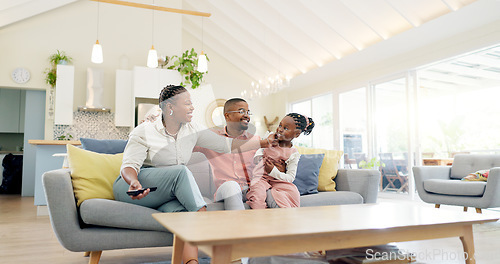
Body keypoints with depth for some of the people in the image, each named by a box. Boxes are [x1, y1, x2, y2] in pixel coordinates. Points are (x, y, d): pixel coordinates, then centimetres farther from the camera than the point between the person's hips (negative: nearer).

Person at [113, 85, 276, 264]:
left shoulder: (192, 131, 5)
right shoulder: (144, 132, -7)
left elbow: (227, 144, 5)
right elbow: (129, 165, -15)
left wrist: (263, 143, 0)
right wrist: (134, 182, -38)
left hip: (166, 196, 4)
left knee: (180, 211, -34)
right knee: (181, 171, -32)